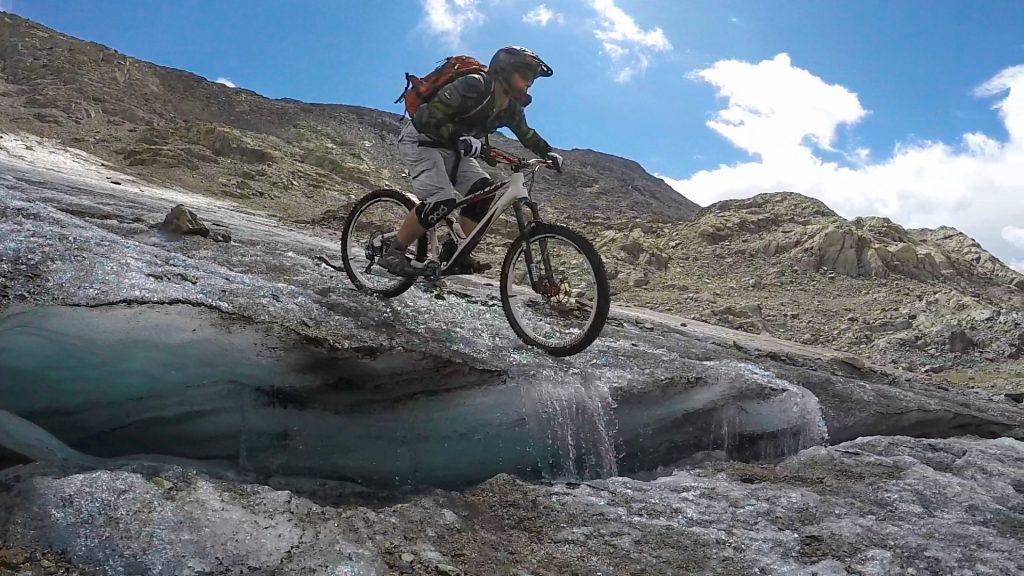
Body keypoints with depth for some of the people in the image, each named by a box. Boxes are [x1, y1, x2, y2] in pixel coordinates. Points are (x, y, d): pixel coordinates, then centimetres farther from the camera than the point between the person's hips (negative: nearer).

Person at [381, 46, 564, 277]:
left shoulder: (511, 107, -2)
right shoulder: (473, 86, -27)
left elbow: (527, 134, 14)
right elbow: (430, 117, -32)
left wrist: (548, 153, 1)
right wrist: (459, 139, -44)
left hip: (450, 148, 8)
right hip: (421, 140, -8)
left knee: (484, 191, -11)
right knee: (443, 199, -26)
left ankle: (455, 249, 0)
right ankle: (393, 252, -14)